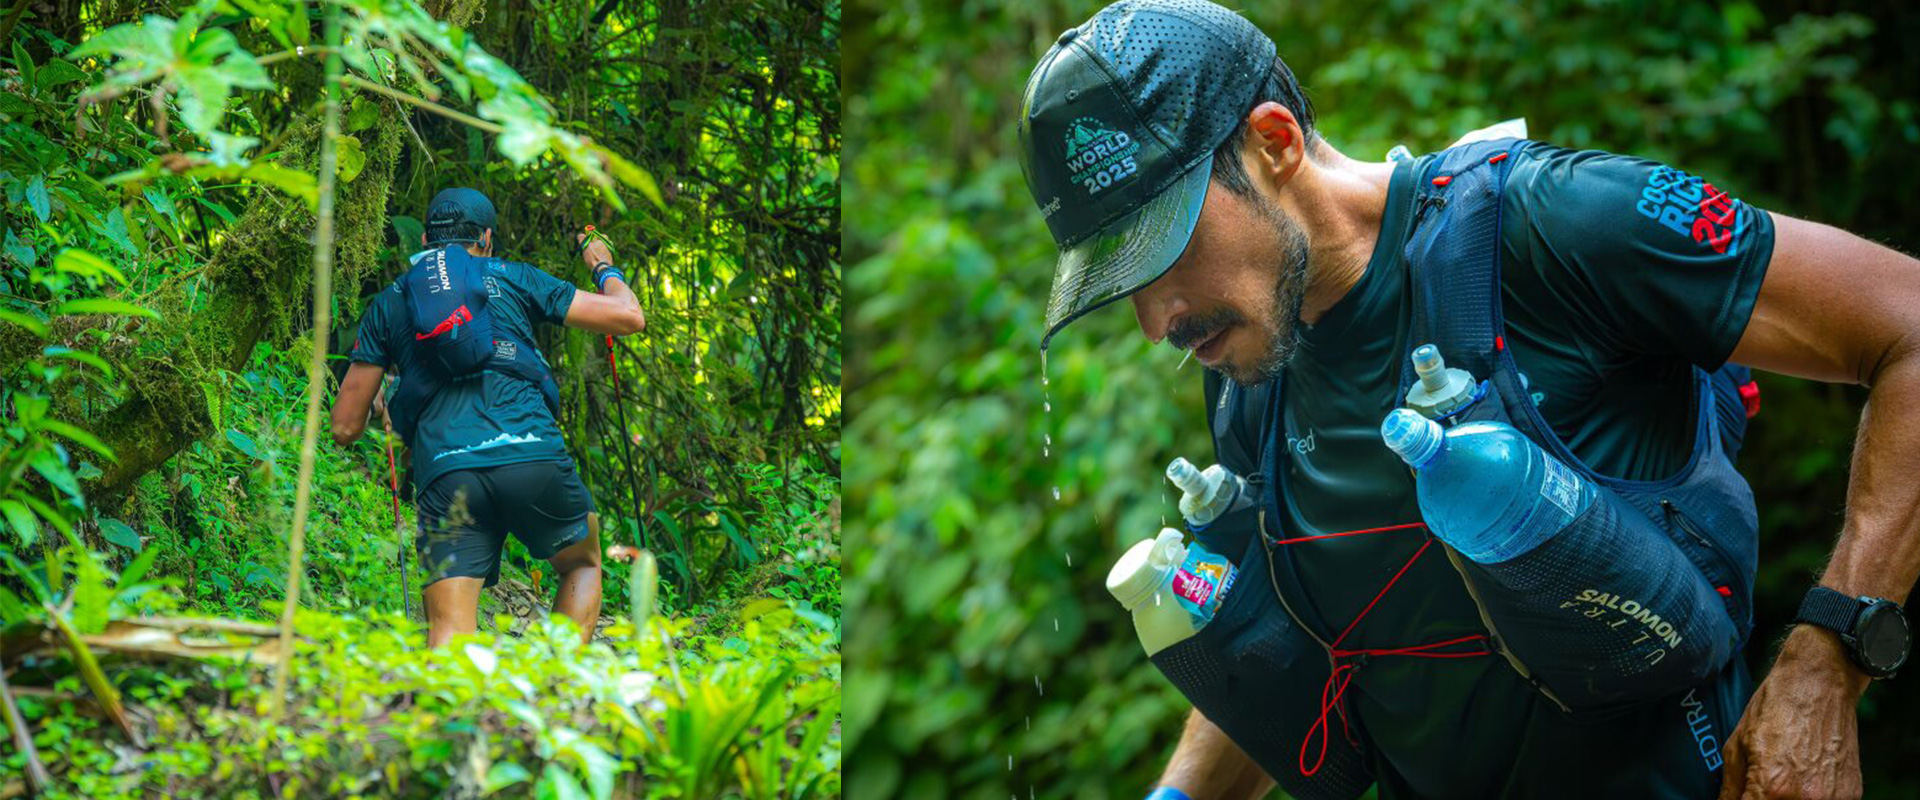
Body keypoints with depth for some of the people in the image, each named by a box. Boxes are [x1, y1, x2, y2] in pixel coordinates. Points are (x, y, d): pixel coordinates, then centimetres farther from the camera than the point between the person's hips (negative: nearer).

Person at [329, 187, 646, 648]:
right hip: (533, 456, 0)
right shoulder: (513, 279, 16)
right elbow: (629, 317, 15)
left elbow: (345, 428, 17)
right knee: (582, 567, 25)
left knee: (448, 631, -1)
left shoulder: (388, 304, 19)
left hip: (445, 472, 0)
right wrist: (604, 267, 37)